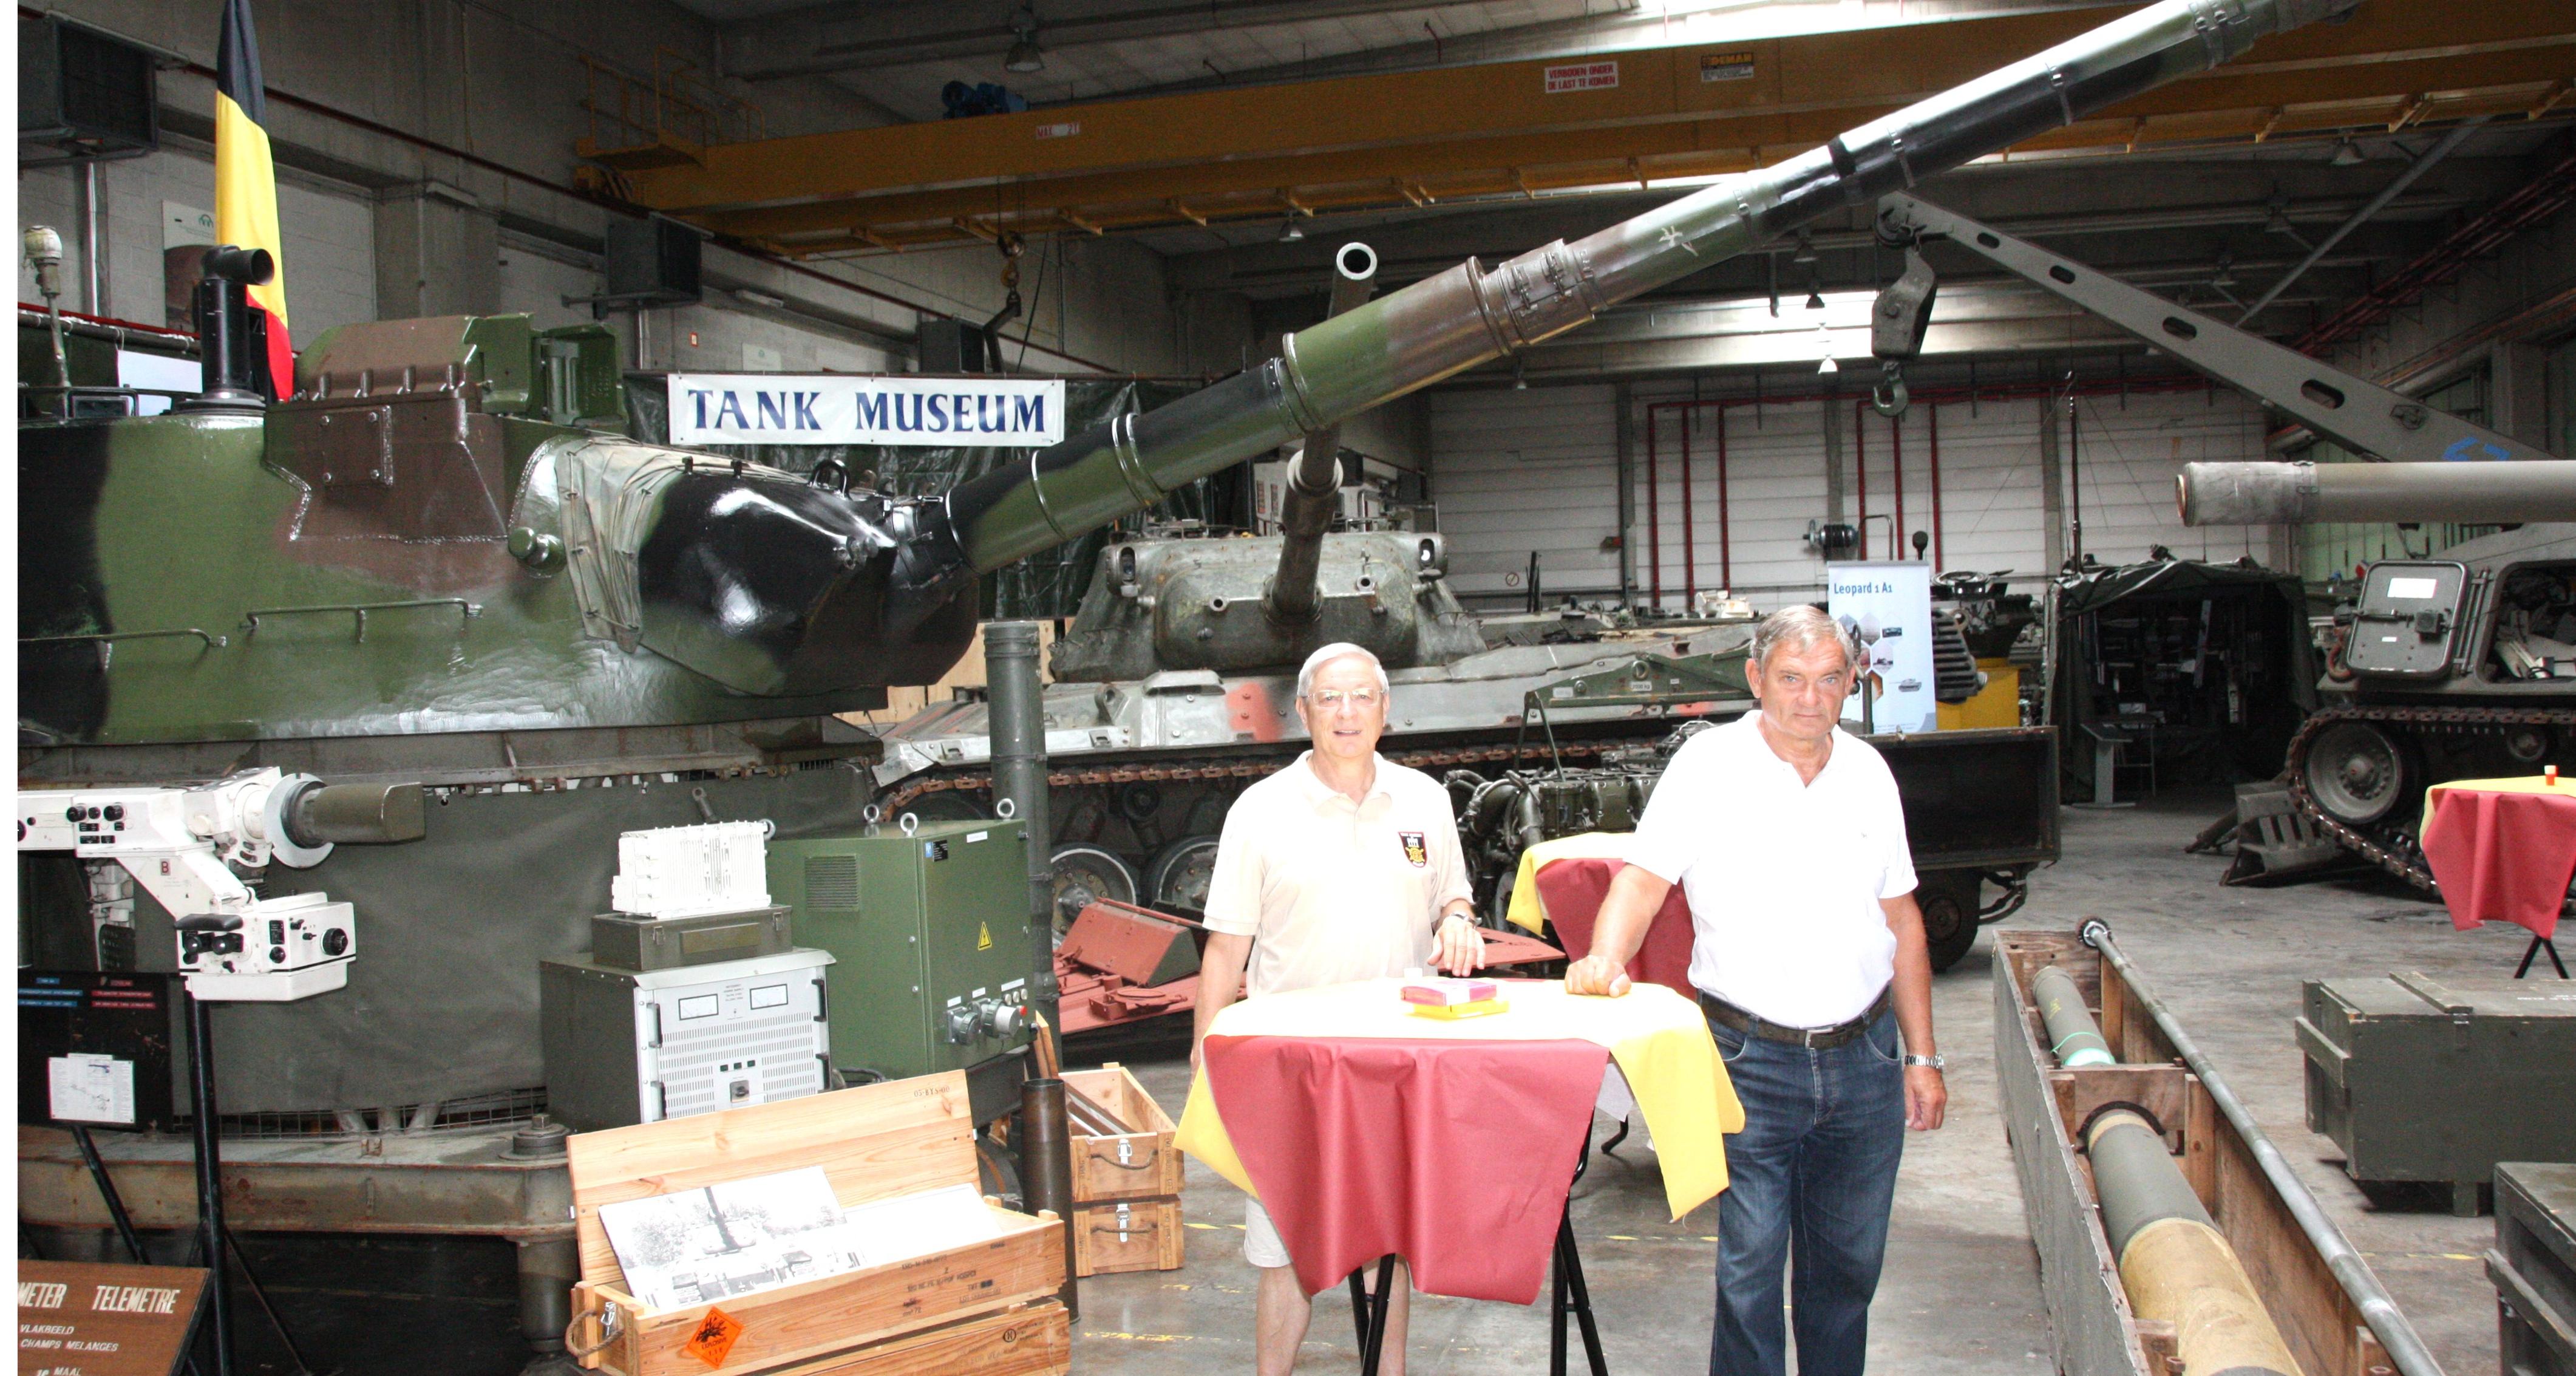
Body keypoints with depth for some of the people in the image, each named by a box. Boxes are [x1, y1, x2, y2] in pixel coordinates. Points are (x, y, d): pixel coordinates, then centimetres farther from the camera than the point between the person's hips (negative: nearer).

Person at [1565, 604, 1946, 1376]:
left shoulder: (1868, 772, 7)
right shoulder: (1710, 765, -6)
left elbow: (1902, 919, 12)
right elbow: (1644, 879, -12)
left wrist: (1923, 1057, 12)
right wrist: (1606, 960, -32)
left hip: (1864, 1054, 4)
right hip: (1752, 1059, -4)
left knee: (1850, 1261, 14)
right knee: (1751, 1261, -1)